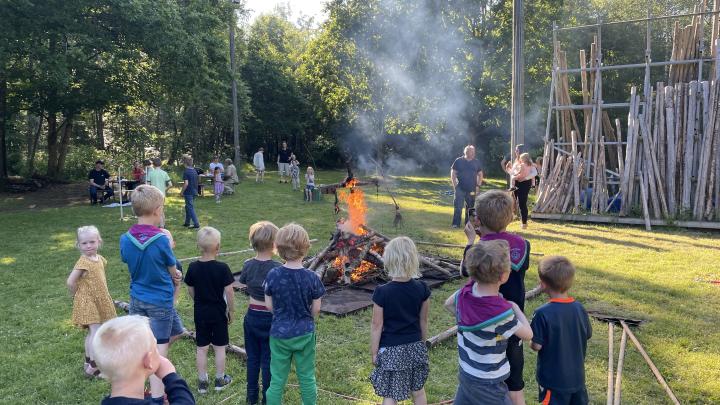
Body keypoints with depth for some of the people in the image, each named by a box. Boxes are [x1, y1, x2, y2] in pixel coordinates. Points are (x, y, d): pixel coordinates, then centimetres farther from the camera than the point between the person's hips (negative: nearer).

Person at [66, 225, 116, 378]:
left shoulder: (100, 259, 3)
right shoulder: (83, 263, -19)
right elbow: (70, 282, -21)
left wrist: (97, 292, 11)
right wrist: (76, 295, -7)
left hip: (99, 301, 8)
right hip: (87, 302, -8)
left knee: (92, 333, 17)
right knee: (96, 332, -12)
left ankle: (88, 362, 29)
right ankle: (93, 367, -9)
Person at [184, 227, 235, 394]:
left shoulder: (193, 267, -8)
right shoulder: (222, 268, -18)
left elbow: (191, 291, 3)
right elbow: (229, 292, -15)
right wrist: (231, 310, -2)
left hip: (200, 313, 3)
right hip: (218, 312, -3)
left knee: (201, 348, 12)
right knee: (219, 347, 11)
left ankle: (202, 382, 21)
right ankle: (220, 380, 23)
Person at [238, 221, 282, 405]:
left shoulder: (248, 265, -6)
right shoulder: (277, 268, -20)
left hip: (252, 316, 4)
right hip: (270, 318, -4)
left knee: (252, 357, 18)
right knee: (268, 360, 9)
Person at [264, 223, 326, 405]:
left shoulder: (273, 275, -14)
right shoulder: (312, 278, -16)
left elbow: (269, 305, -4)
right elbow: (316, 309, -7)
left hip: (279, 333, 0)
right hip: (305, 334, 0)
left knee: (277, 380, 13)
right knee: (307, 377, 17)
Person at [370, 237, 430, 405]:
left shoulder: (382, 292, -19)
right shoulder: (422, 288, -8)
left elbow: (377, 326, -12)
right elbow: (423, 321, 3)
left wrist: (374, 353, 0)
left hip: (391, 350, -4)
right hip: (415, 348, 4)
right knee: (418, 391, 21)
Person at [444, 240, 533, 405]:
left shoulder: (465, 292, -12)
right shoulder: (501, 311, -30)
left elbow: (448, 304, 11)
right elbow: (527, 334, -12)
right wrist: (516, 308, 1)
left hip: (466, 372, 7)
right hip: (488, 382, -7)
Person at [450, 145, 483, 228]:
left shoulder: (476, 162, 8)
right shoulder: (458, 161, -1)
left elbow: (480, 174, 15)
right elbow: (453, 173, 0)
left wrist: (478, 185, 5)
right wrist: (455, 185, -6)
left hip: (472, 189, 3)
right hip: (460, 189, -3)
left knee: (470, 207, 9)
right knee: (458, 207, -7)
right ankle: (456, 224, -2)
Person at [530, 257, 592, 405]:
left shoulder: (543, 313, -24)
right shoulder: (579, 308, -7)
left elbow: (536, 346, -19)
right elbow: (587, 336, 5)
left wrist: (530, 343, 2)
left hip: (553, 379, -5)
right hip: (577, 375, 5)